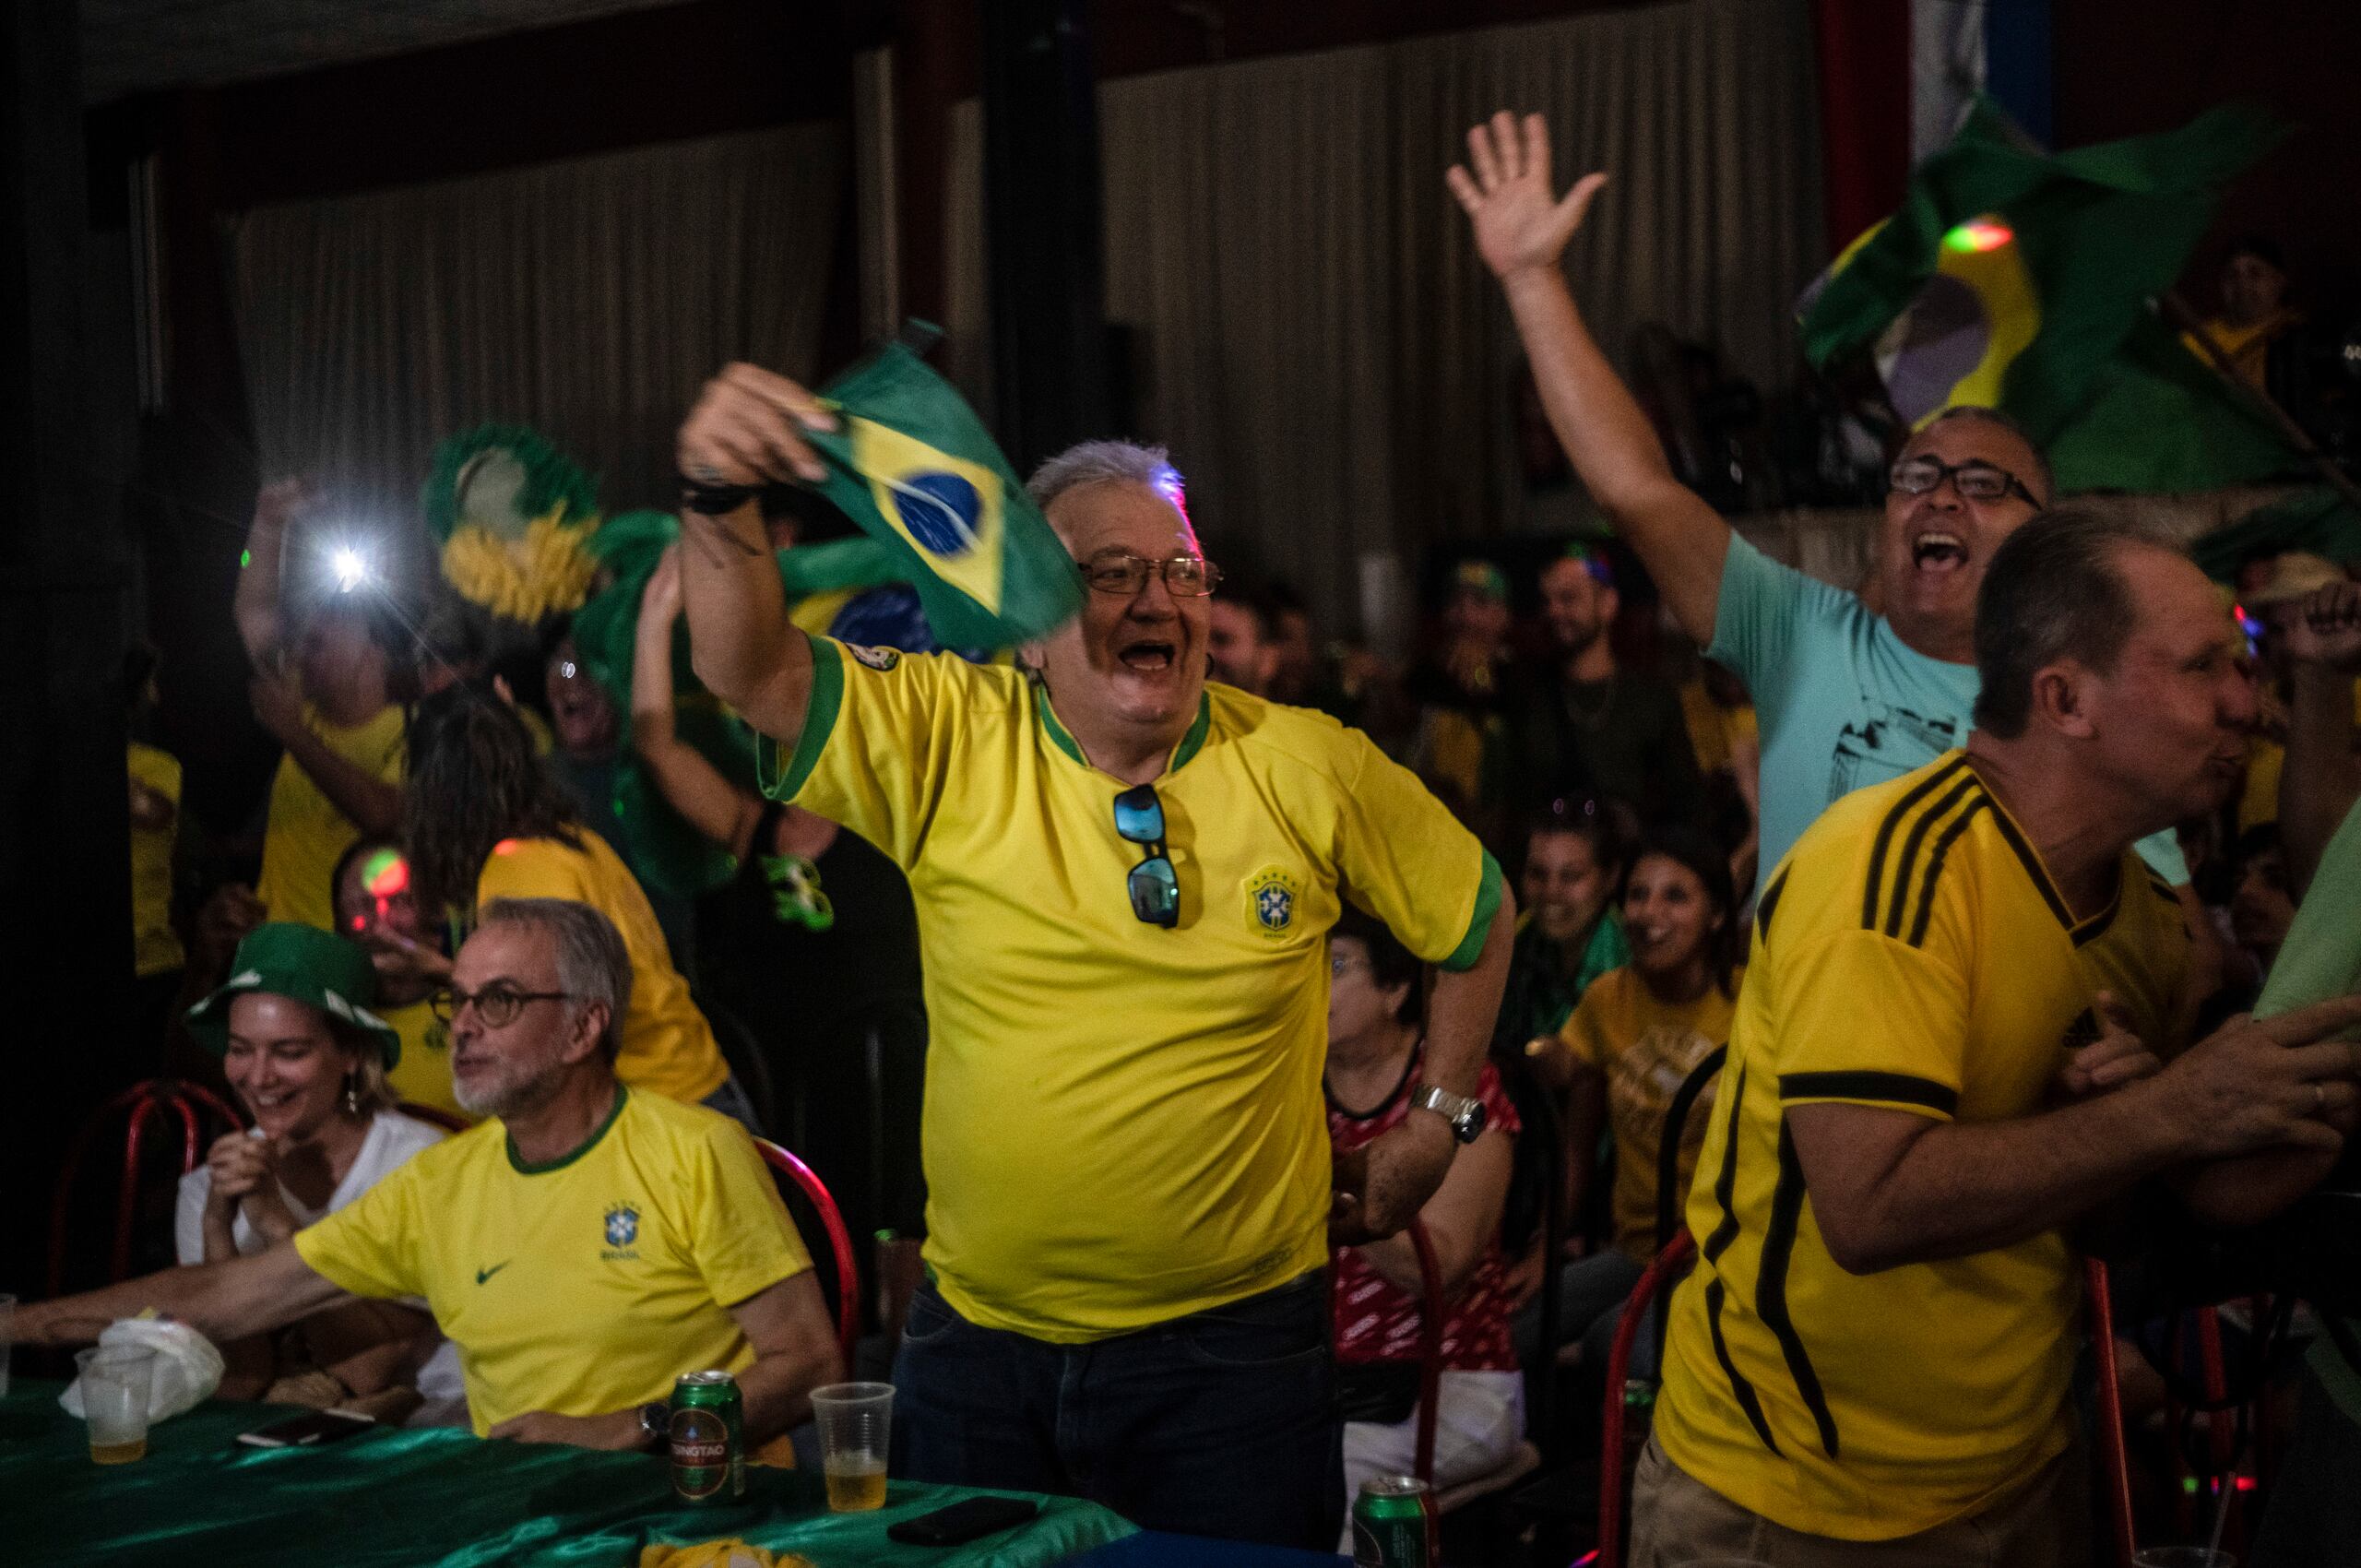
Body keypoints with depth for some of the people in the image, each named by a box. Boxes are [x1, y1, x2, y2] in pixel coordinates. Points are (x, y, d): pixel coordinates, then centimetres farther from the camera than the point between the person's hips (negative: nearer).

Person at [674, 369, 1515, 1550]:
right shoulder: (948, 745, -5)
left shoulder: (1308, 768, -3)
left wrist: (1439, 1120, 10)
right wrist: (720, 502, -35)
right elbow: (752, 672, -18)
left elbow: (1478, 914, 10)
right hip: (978, 1345, 1)